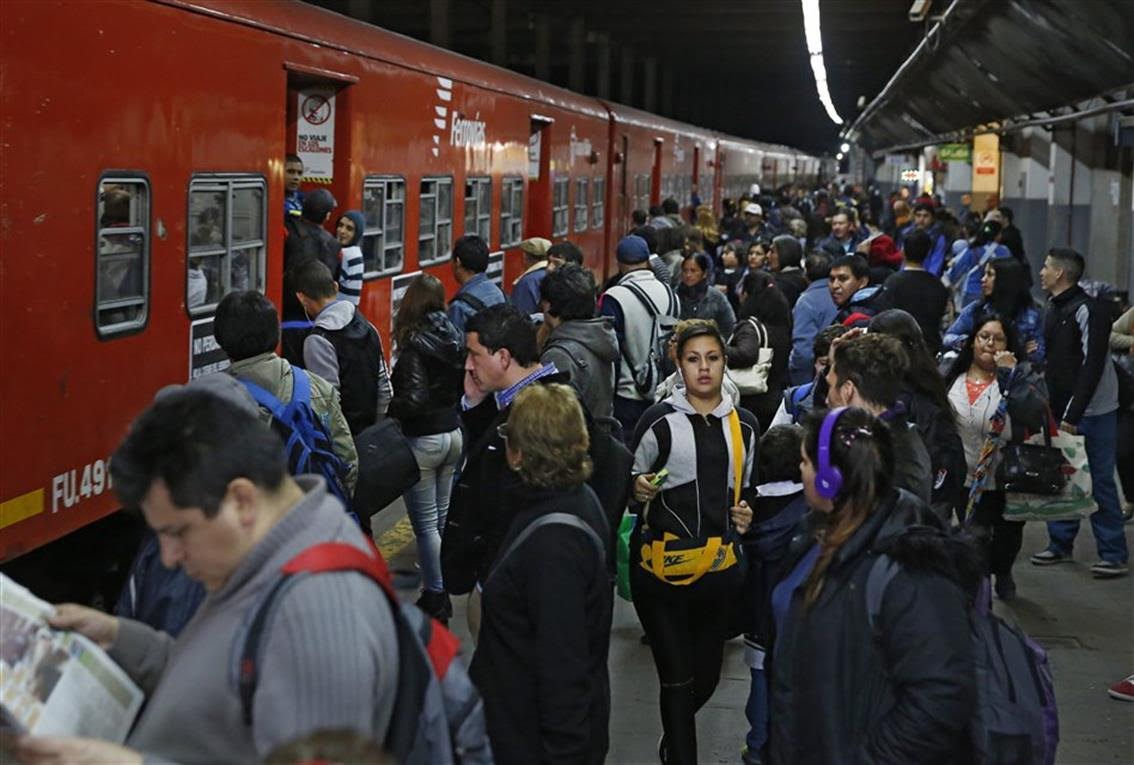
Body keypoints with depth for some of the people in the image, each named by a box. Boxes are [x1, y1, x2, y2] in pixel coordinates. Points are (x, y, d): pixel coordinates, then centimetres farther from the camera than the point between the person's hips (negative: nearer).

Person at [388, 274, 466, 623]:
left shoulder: (414, 345, -19)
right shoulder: (455, 339, 1)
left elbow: (414, 400, -25)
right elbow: (464, 385, 7)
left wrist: (387, 408, -9)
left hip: (422, 440, -7)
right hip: (453, 433, 7)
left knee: (425, 523, 2)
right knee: (443, 517, 17)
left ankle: (435, 596, 6)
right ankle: (442, 589, 26)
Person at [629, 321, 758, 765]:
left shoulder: (745, 424, 7)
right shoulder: (659, 420, -7)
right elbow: (631, 485, 3)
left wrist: (746, 516, 2)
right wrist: (638, 490, -18)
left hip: (719, 566, 4)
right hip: (661, 565, -4)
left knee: (707, 675, 15)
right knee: (678, 677, -3)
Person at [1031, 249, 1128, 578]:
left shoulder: (1087, 310, -15)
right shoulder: (1054, 308, 14)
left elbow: (1092, 366, -20)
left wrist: (1073, 414, -21)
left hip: (1092, 413, -8)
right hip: (1062, 410, 9)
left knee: (1100, 482, -4)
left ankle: (1114, 556, 1)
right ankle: (1060, 544, 21)